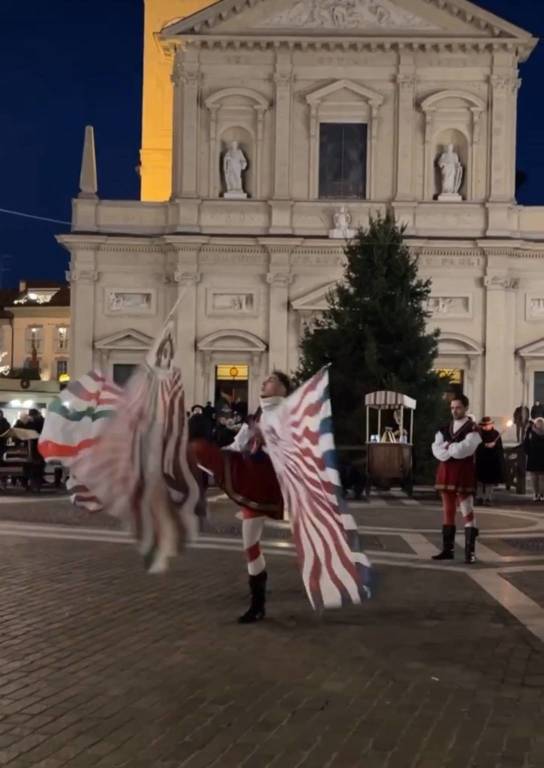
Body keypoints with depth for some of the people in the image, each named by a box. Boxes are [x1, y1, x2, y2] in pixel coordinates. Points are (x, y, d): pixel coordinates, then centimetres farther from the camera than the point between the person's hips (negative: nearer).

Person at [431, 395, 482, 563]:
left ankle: (470, 551, -3)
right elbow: (437, 450, -1)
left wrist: (447, 447, -7)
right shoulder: (444, 429, 12)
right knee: (448, 512, 11)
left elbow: (463, 450, -20)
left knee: (467, 513, -5)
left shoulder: (472, 429, -6)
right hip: (445, 473, 6)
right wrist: (453, 450, -15)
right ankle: (448, 549, 18)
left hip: (463, 473, -6)